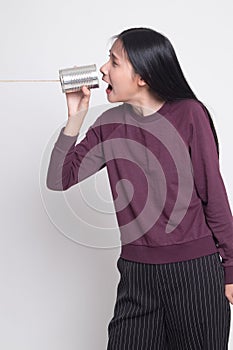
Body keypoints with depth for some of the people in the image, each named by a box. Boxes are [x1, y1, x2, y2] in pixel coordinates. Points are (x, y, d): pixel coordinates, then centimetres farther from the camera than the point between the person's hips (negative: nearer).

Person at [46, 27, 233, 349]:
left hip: (195, 271, -3)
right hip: (136, 274, 3)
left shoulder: (189, 115, -8)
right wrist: (75, 117, -6)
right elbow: (59, 179, 3)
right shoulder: (110, 124, 4)